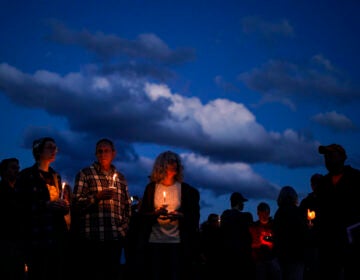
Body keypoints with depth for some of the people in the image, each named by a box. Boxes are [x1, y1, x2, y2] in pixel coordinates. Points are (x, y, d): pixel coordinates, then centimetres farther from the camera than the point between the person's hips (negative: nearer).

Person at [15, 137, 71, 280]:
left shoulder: (56, 176, 20)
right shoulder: (26, 175, 0)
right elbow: (19, 203, -8)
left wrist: (64, 206, 5)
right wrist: (45, 204, -18)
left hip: (58, 233, 6)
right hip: (37, 235, -6)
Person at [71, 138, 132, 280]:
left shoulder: (120, 178, 17)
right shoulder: (85, 174, 4)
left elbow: (127, 206, 20)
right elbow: (76, 203, -3)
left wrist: (124, 227, 6)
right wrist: (97, 196, -15)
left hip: (115, 238, 4)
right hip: (91, 238, -4)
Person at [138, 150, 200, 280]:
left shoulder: (186, 189, 7)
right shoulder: (151, 188, 8)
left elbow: (194, 216, 5)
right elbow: (142, 214, 7)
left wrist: (180, 216, -14)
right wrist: (155, 213, -13)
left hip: (177, 241, 0)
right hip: (154, 241, 1)